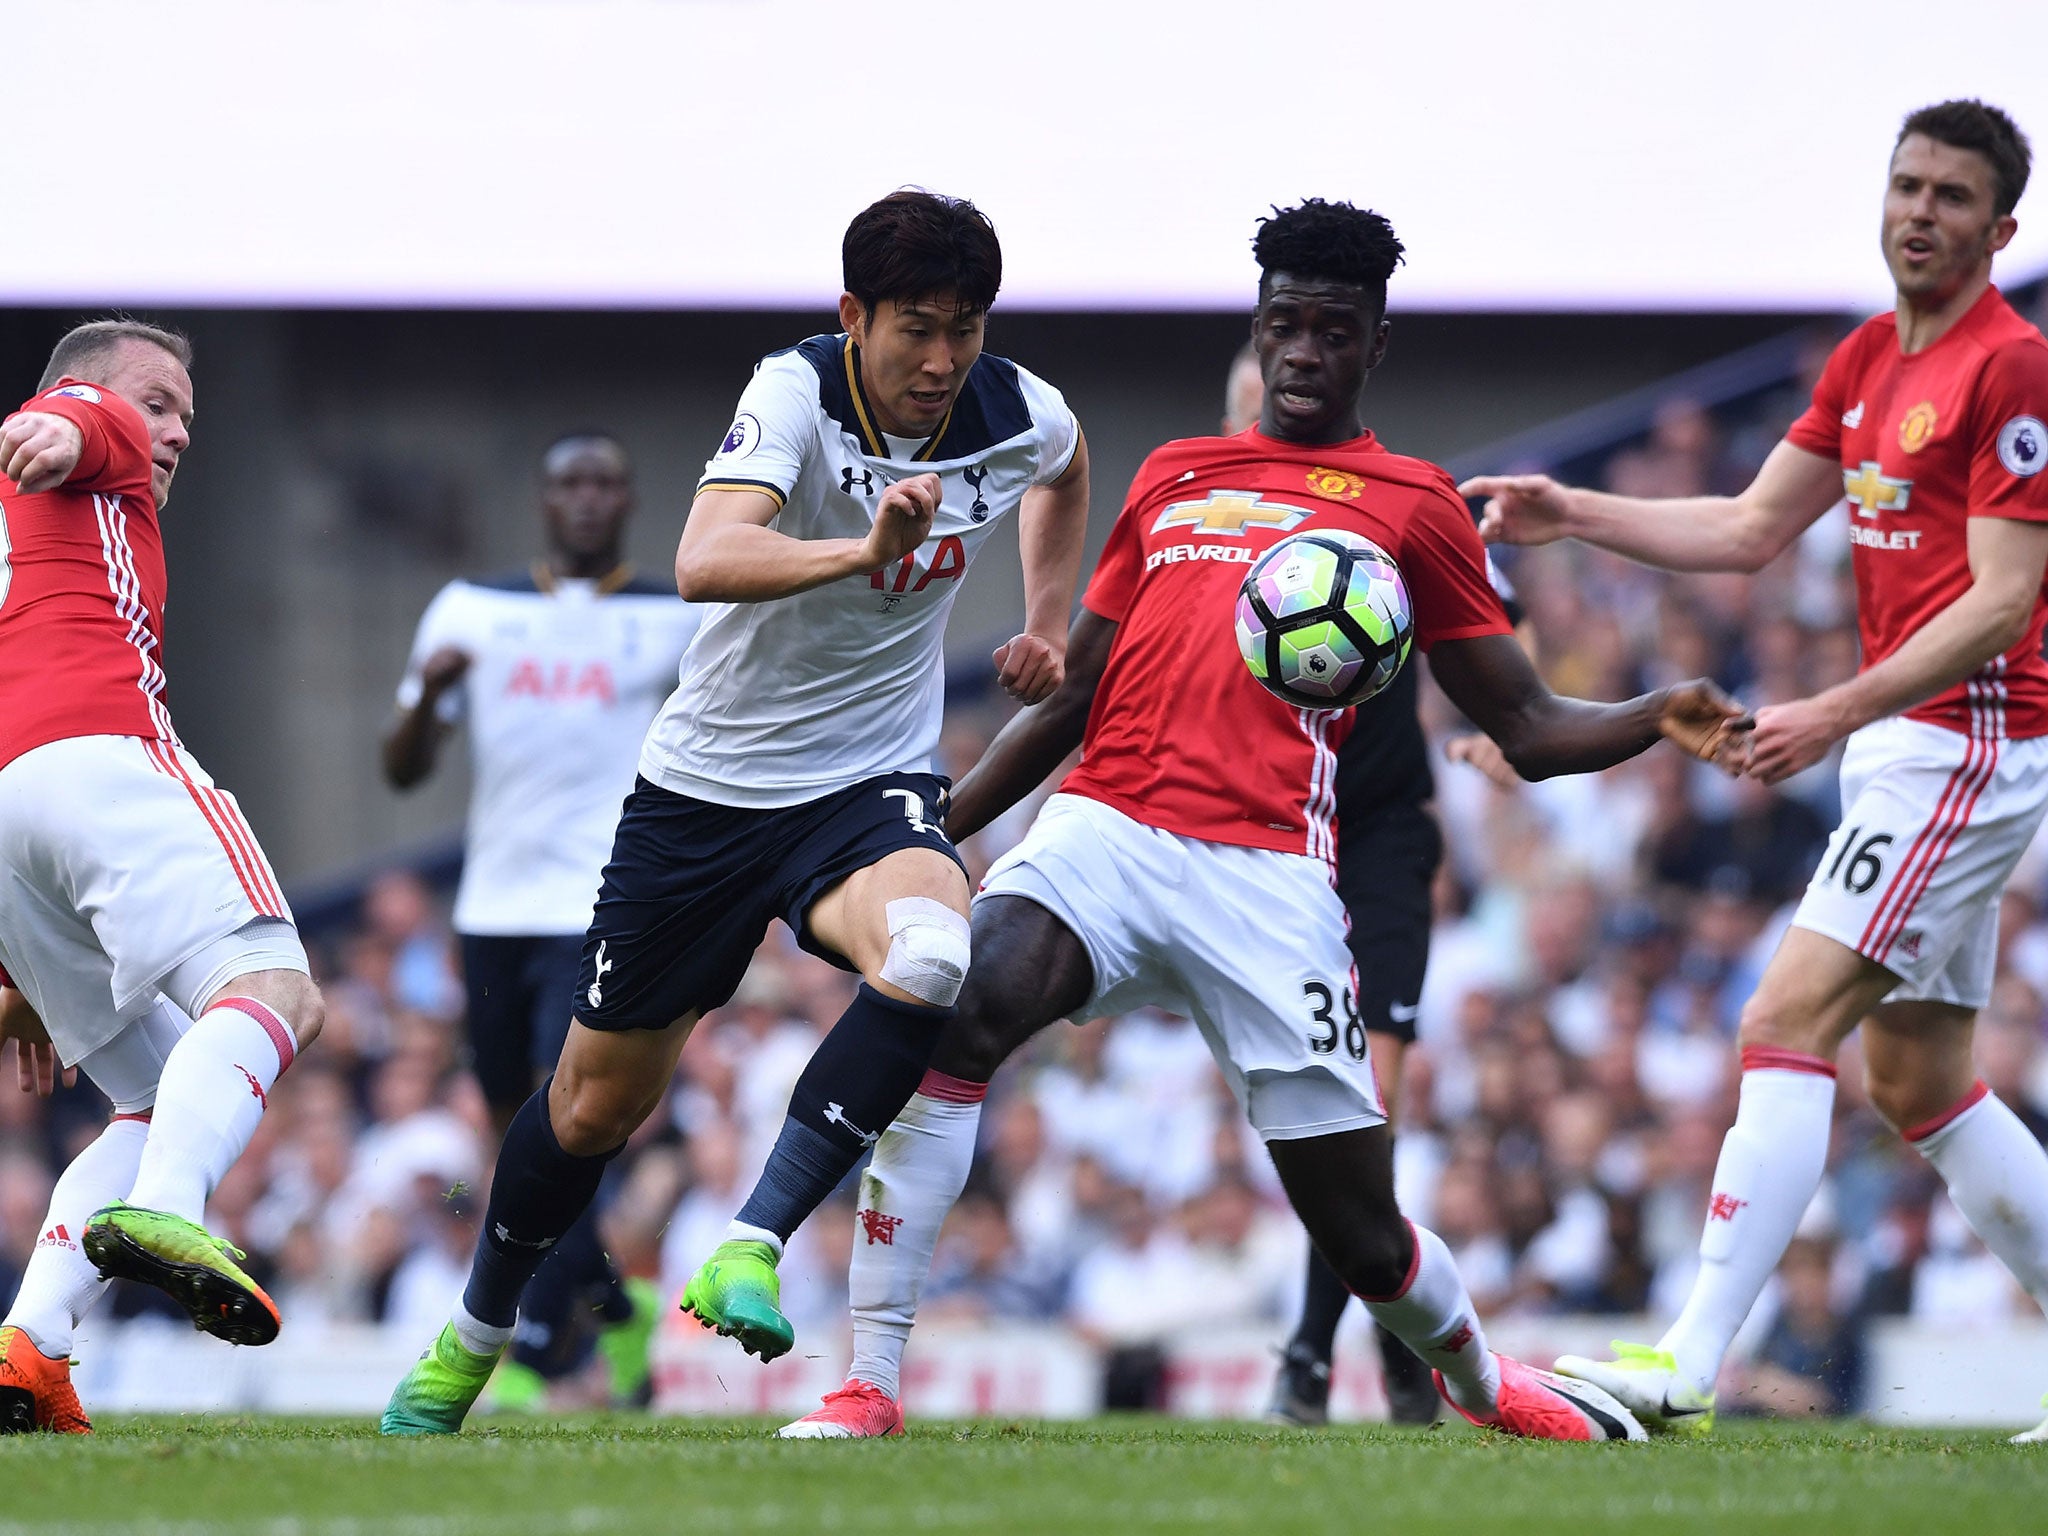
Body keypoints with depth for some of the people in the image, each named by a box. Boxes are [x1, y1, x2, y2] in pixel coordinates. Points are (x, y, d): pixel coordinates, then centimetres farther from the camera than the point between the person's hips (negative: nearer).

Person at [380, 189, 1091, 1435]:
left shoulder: (1023, 419, -7)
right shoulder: (797, 395, -21)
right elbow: (706, 561, -39)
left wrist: (1049, 622, 14)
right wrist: (863, 550, -54)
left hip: (870, 786, 2)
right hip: (707, 781, -2)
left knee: (929, 956, -35)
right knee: (601, 1099, 10)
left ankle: (750, 1250, -29)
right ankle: (475, 1338, 36)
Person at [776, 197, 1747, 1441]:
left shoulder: (1410, 503, 14)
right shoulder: (1173, 477, 23)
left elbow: (1529, 728, 11)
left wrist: (1659, 720, -8)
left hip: (1267, 870, -2)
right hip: (1105, 827, 2)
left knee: (1364, 1243, -1)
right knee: (957, 1015, -30)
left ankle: (1480, 1378, 34)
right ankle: (870, 1384, -26)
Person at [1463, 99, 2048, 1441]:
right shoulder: (1870, 361, 14)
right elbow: (1752, 529, 21)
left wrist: (1835, 716, -23)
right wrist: (1572, 514, 11)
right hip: (1908, 743, 10)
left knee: (1790, 1020, -15)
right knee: (1920, 1079, 11)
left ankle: (1688, 1370, -19)